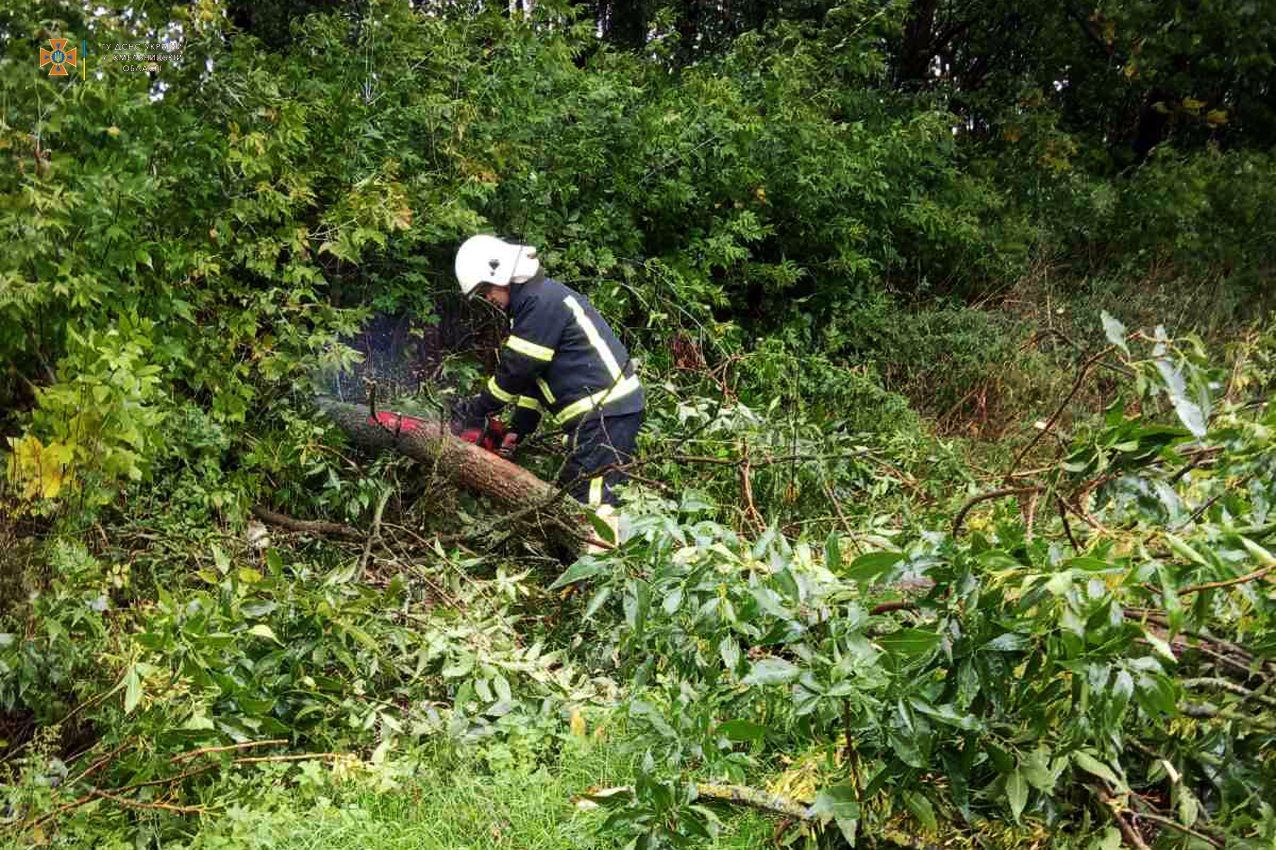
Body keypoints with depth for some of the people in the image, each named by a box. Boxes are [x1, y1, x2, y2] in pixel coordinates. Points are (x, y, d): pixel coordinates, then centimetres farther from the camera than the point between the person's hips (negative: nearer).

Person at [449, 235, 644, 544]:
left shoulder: (542, 300, -13)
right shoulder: (532, 303, 20)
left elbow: (516, 368, -13)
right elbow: (533, 375, 20)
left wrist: (476, 409, -2)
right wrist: (516, 431, 13)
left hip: (605, 410, -11)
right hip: (598, 411, 11)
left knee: (590, 498, -17)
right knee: (571, 492, 9)